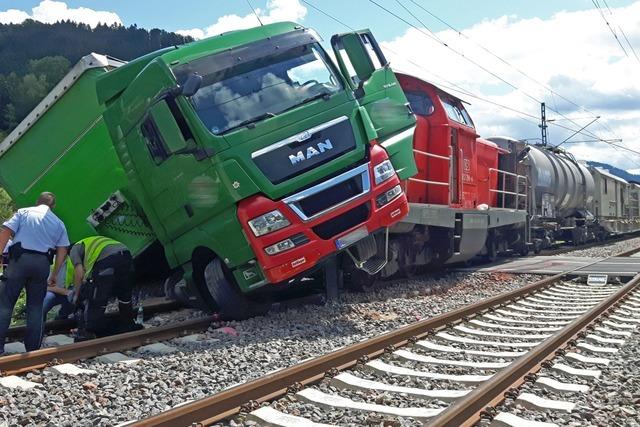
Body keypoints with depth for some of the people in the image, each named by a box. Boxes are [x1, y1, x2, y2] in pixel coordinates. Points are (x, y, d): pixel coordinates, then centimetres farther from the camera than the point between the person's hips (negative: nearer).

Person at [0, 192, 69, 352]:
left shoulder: (23, 212, 10)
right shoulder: (59, 223, 16)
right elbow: (62, 251, 11)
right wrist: (54, 274, 16)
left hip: (19, 259, -2)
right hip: (42, 263, 2)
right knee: (35, 307, 11)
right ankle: (33, 349, 12)